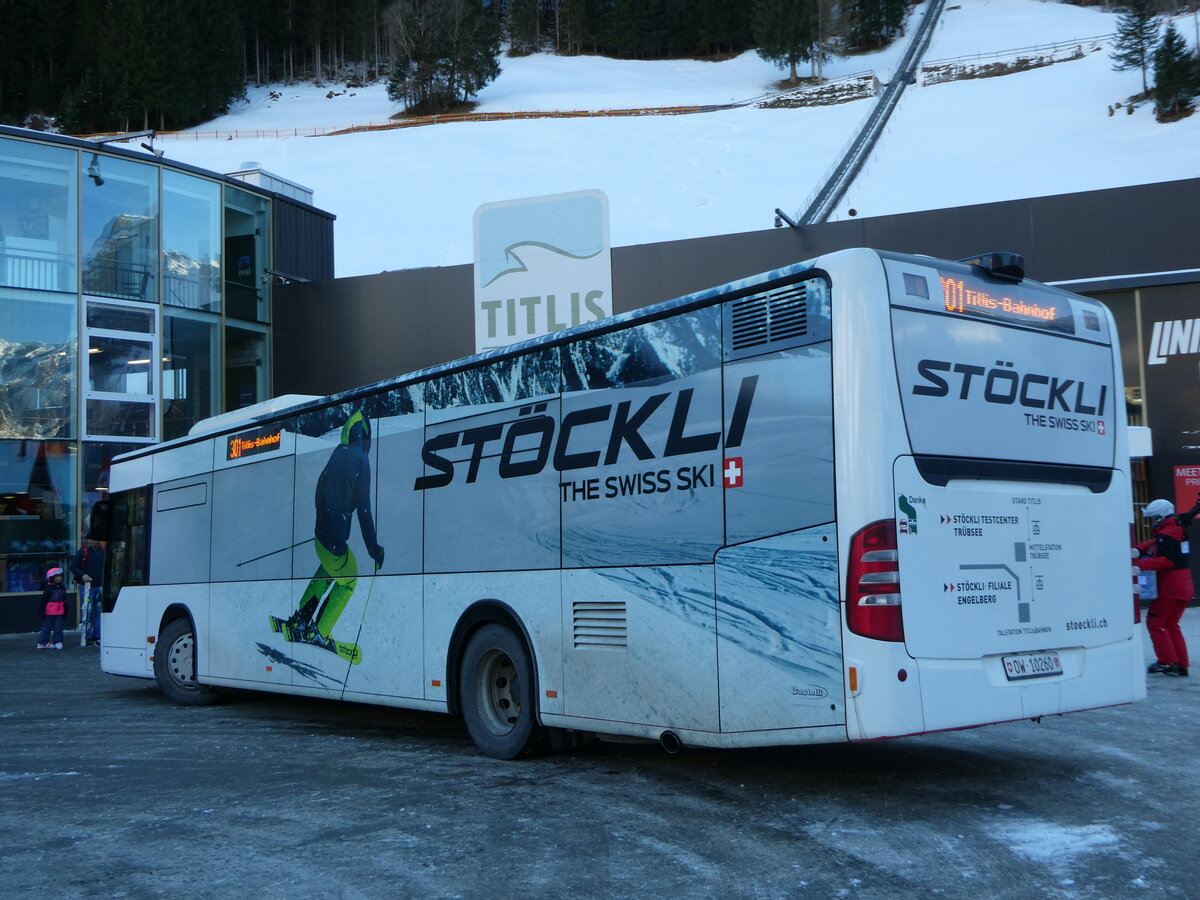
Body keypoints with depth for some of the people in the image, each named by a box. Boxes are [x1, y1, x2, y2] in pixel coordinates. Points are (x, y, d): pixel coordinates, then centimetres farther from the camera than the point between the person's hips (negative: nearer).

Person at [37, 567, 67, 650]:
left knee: (58, 627, 4)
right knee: (47, 627, 2)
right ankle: (42, 643, 11)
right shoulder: (48, 588, -9)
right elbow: (44, 600, -10)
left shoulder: (62, 588, 9)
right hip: (49, 613, -5)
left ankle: (58, 642, 8)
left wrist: (65, 610, 20)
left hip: (59, 612, 5)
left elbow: (64, 601, 19)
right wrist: (43, 611, -12)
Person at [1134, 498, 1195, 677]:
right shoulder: (1176, 529, 14)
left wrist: (1140, 565, -30)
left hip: (1171, 588, -10)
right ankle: (1181, 665, 15)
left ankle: (1167, 661, -5)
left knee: (1155, 621, -2)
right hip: (1184, 587, 10)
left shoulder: (1165, 536, -17)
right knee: (1170, 625, 16)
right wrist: (1138, 550, -4)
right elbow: (1154, 544, 12)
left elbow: (1167, 560, -28)